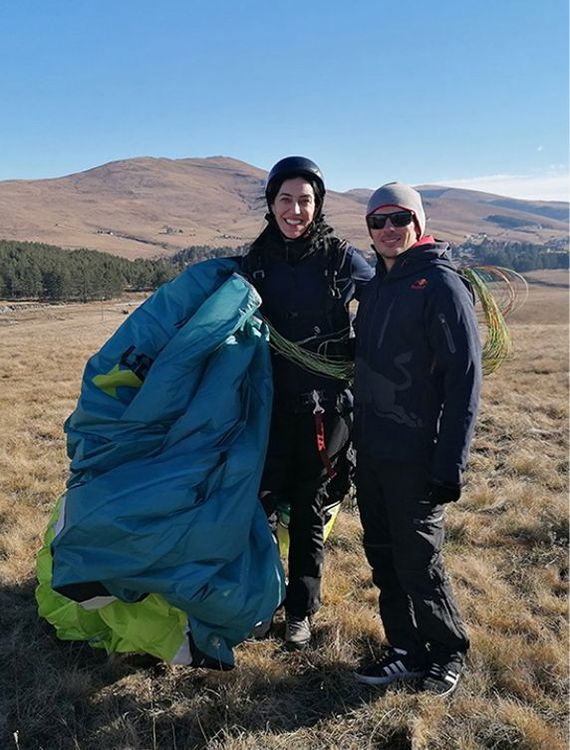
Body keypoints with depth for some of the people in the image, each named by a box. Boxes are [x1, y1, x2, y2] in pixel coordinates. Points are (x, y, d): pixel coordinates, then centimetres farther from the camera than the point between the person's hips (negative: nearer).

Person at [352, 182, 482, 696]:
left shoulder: (441, 284, -10)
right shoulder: (375, 286, 13)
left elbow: (465, 378, -15)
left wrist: (450, 464, -19)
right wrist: (358, 436, 16)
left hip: (417, 456, -7)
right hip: (371, 451, 8)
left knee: (418, 562, 3)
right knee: (383, 557, 14)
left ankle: (449, 653, 27)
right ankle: (407, 652, 30)